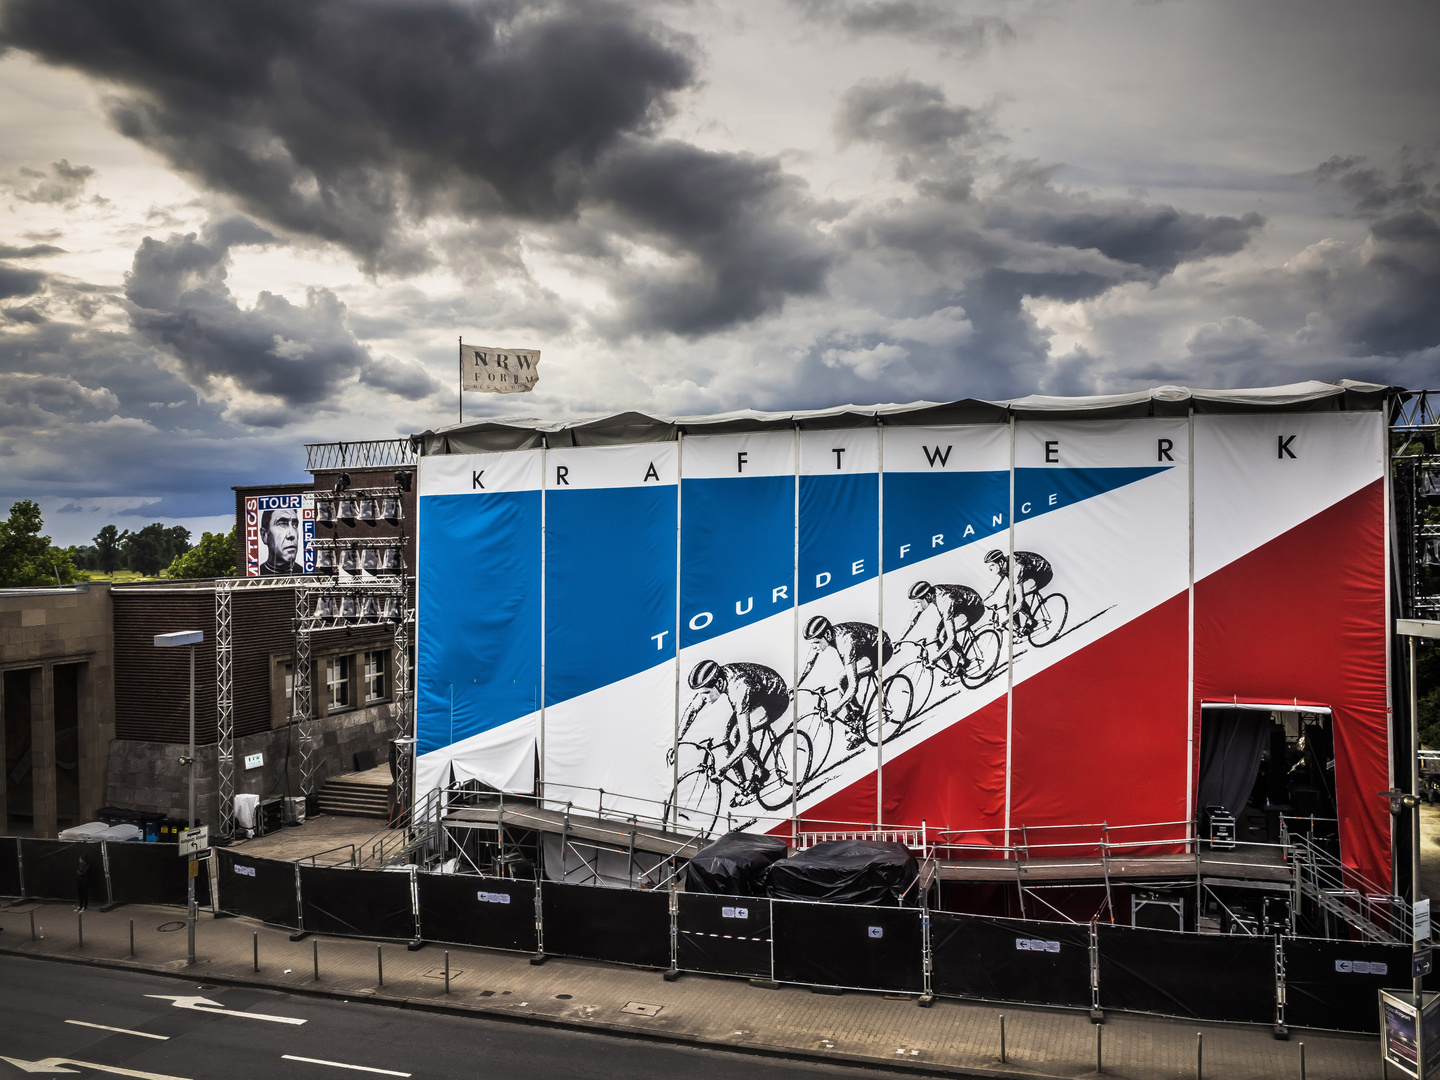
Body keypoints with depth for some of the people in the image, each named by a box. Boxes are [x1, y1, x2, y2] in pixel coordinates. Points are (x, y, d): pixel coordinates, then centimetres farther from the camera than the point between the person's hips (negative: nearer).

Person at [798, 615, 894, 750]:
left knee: (843, 682, -20)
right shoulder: (822, 636, -18)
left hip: (882, 649, -8)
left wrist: (833, 711, -43)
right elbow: (809, 663, -1)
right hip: (865, 647, 8)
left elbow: (853, 687, -41)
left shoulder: (846, 643, -39)